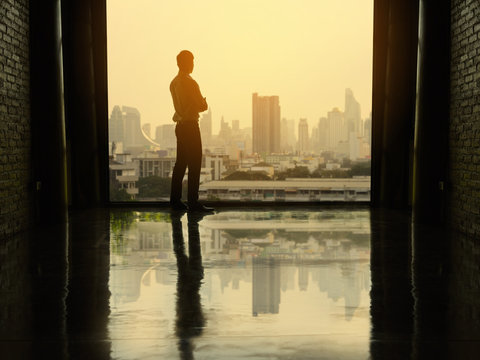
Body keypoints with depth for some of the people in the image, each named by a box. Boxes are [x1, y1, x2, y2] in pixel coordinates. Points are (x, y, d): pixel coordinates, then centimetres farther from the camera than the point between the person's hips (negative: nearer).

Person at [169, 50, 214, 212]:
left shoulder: (174, 82, 12)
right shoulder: (190, 83, -14)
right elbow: (203, 106, -12)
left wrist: (196, 105, 8)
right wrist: (203, 103, 9)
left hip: (180, 125, 9)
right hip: (190, 126, -9)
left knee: (180, 163, 12)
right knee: (194, 164, -6)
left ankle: (175, 200, 15)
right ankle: (193, 202, -5)